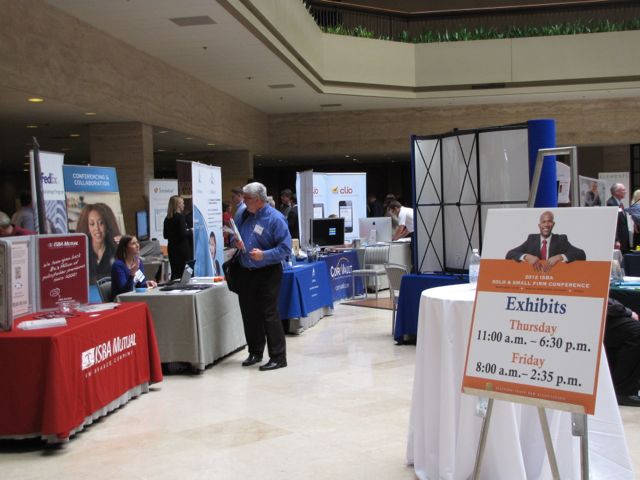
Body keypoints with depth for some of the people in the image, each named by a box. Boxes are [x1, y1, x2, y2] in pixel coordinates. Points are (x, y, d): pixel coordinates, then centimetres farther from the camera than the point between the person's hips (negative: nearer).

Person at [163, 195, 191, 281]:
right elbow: (183, 234, -19)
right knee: (183, 273, -2)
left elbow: (165, 235, 12)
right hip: (182, 248, -7)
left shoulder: (168, 218, 8)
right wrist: (189, 232, -1)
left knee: (174, 273, 11)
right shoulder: (180, 217, -13)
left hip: (171, 248, 7)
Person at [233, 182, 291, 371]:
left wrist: (264, 255, -27)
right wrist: (236, 242, -3)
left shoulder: (275, 218, -13)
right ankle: (255, 352, 29)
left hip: (268, 273, -6)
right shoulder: (243, 215, 5)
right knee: (249, 313, 13)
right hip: (246, 271, 7)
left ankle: (278, 357, 3)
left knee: (269, 314, -5)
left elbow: (285, 248, -16)